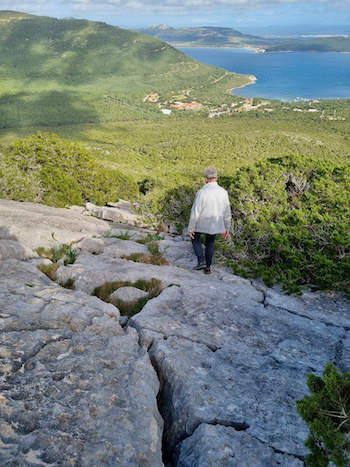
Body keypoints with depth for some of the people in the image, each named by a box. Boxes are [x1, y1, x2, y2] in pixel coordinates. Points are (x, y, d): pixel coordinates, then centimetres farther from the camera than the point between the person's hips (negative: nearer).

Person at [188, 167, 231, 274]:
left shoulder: (201, 192, -22)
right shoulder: (223, 192, -10)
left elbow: (195, 212, -20)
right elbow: (227, 212, -3)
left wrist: (190, 228, -10)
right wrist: (227, 228, 9)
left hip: (201, 222, -3)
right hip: (215, 224, 4)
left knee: (195, 239, 23)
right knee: (210, 242, 26)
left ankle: (201, 261, 8)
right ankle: (207, 267, 28)